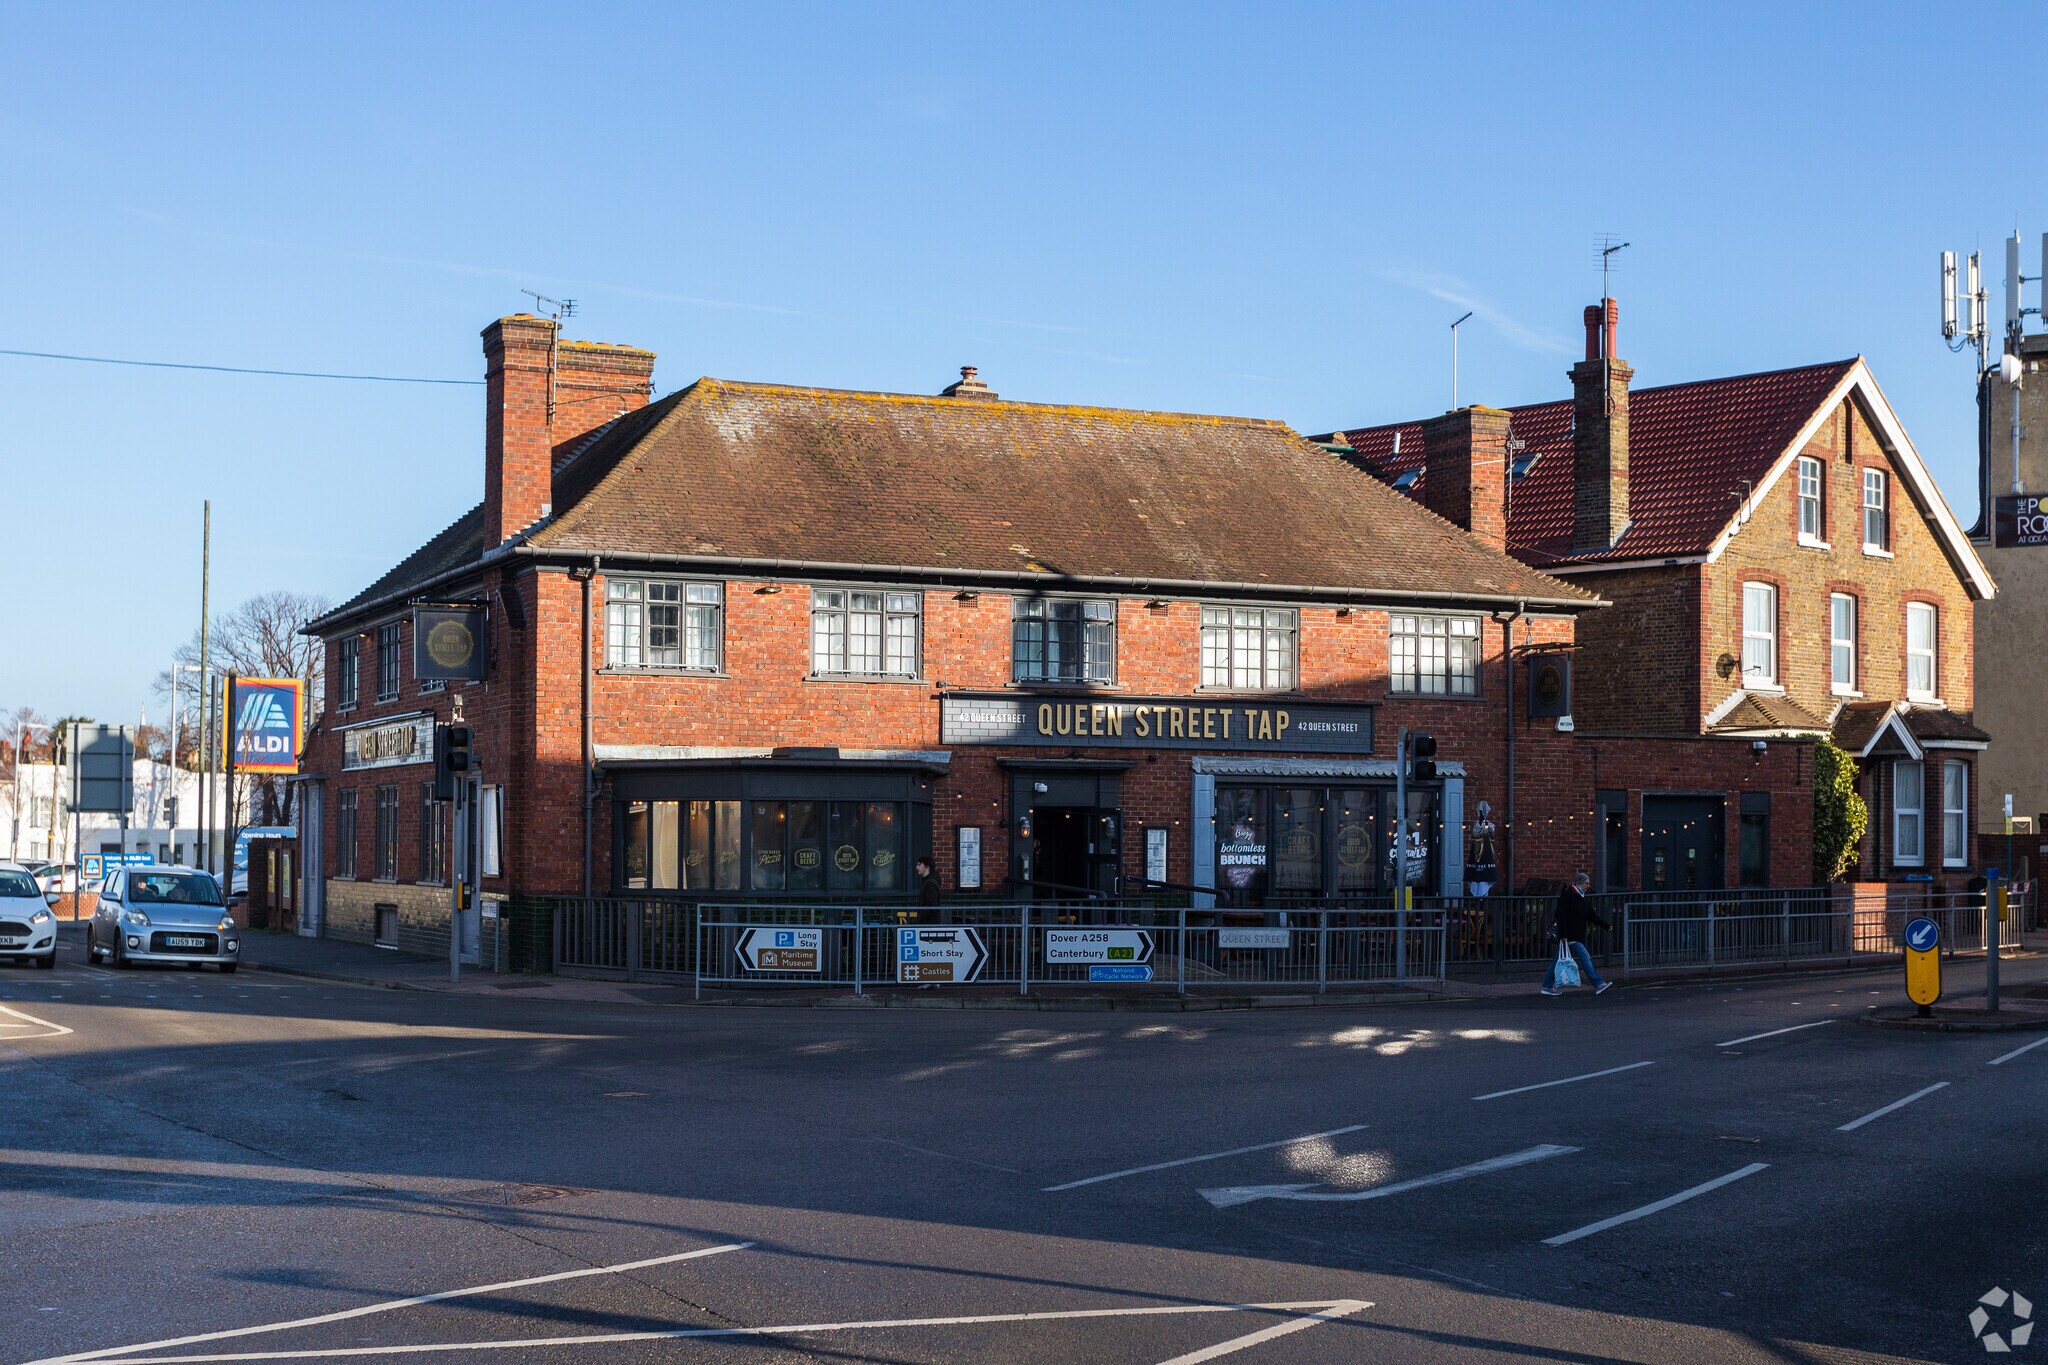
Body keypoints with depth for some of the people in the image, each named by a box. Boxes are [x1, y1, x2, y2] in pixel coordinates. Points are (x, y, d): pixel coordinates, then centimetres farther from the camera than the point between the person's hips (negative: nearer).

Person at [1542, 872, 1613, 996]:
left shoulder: (1582, 898, 17)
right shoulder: (1567, 896, -11)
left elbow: (1592, 916, 18)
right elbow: (1562, 916, -17)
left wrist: (1606, 925, 9)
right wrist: (1563, 935, -21)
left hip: (1578, 935, 9)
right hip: (1569, 936, -9)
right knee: (1585, 956, -11)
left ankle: (1548, 987, 14)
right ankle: (1598, 985, -11)